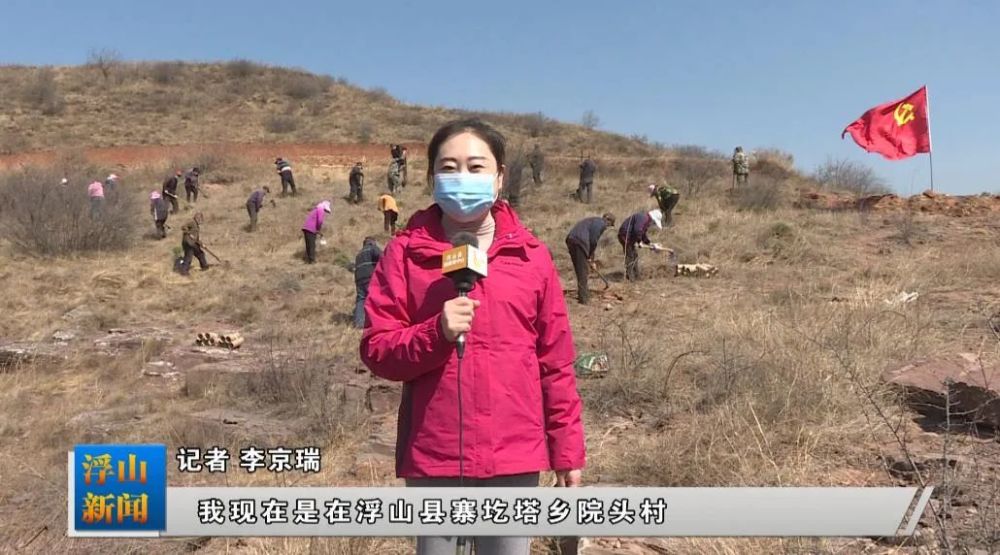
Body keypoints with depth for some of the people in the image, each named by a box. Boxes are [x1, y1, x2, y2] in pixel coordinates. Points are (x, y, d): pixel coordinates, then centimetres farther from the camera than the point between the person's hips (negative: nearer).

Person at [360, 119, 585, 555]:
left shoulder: (531, 255, 2)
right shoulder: (405, 253, -1)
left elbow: (556, 361, 5)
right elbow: (376, 350, -3)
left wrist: (568, 450, 6)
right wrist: (436, 332, -22)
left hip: (515, 456, 1)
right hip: (432, 456, 0)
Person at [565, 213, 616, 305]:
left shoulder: (593, 221, 31)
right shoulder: (601, 224, 3)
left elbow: (592, 241, 32)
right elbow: (593, 241, -6)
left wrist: (591, 260, 33)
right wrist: (590, 257, 7)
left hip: (570, 239, 9)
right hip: (580, 241, -9)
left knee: (579, 269, 19)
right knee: (583, 270, -1)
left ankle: (582, 293, 28)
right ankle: (583, 297, 1)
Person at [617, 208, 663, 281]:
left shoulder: (647, 222, 14)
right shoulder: (643, 217, -19)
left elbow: (644, 236, 21)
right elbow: (637, 231, -31)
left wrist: (652, 244, 12)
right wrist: (639, 242, -18)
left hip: (631, 237, 11)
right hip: (625, 236, -11)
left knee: (635, 256, 16)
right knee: (630, 257, -6)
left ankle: (636, 277, 25)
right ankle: (631, 278, 0)